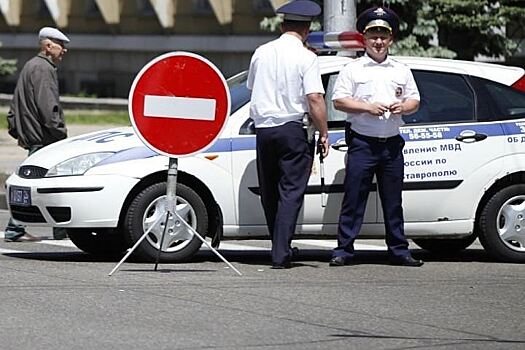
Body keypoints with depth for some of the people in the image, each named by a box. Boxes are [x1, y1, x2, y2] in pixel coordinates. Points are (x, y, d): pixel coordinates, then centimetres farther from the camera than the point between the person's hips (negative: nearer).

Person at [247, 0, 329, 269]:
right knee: (291, 191, -3)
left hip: (262, 128, 5)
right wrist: (323, 133, -6)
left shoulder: (261, 53, 8)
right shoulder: (306, 58, -8)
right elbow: (315, 98, -14)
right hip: (292, 129, -5)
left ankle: (279, 248, 22)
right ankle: (281, 254, -12)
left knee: (269, 193, 15)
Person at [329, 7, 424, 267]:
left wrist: (403, 107, -5)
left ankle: (399, 251, 13)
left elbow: (415, 100, 17)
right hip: (362, 143, -3)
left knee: (393, 201, 8)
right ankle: (343, 250, -2)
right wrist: (367, 108, -14)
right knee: (353, 199, -5)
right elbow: (338, 101, -2)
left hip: (392, 144, 3)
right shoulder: (353, 69, 5)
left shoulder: (401, 71, 16)